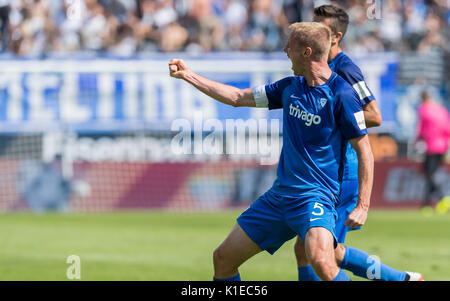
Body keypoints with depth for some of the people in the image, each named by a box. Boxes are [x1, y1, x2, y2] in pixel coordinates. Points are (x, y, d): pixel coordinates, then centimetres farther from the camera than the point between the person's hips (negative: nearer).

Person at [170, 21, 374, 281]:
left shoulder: (341, 94, -13)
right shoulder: (291, 87, 8)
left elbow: (365, 152, -11)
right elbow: (239, 97, 19)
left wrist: (363, 206, -16)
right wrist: (188, 75, 19)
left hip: (316, 196, -8)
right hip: (279, 195, 8)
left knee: (321, 261, -34)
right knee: (223, 259, 8)